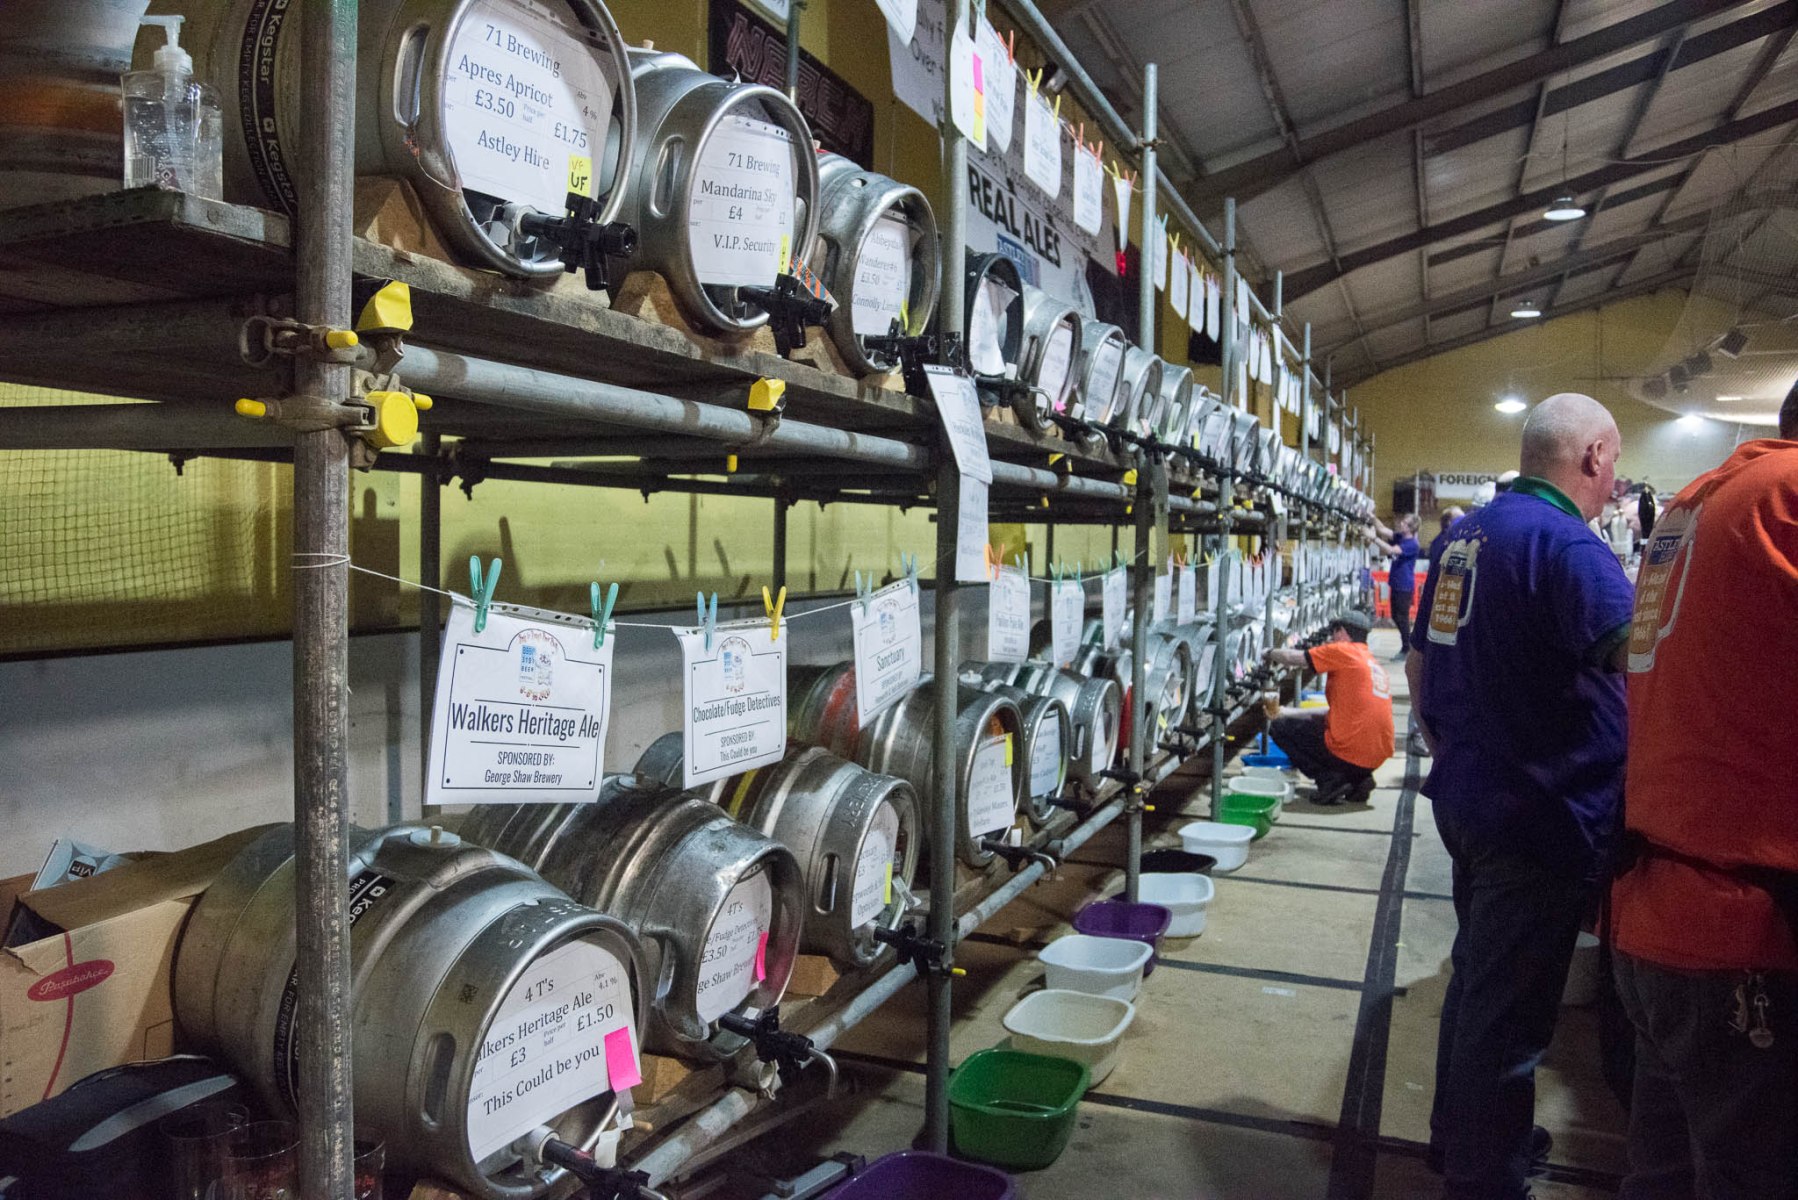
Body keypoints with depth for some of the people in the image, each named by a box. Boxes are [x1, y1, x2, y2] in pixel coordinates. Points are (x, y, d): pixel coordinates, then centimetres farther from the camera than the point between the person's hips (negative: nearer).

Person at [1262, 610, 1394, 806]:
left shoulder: (1342, 651, -5)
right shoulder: (1375, 663, 20)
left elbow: (1293, 658, -4)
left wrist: (1270, 654, 19)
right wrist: (1285, 712, 24)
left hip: (1348, 752, -8)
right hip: (1377, 757, 8)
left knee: (1279, 727, 7)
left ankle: (1330, 781, -5)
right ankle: (1359, 780, 12)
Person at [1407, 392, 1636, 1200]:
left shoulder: (1464, 534, 8)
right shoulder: (1566, 544, -20)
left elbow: (1419, 663, 15)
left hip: (1471, 799, 9)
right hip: (1545, 815, -9)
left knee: (1475, 980, 23)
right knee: (1511, 1013, 5)